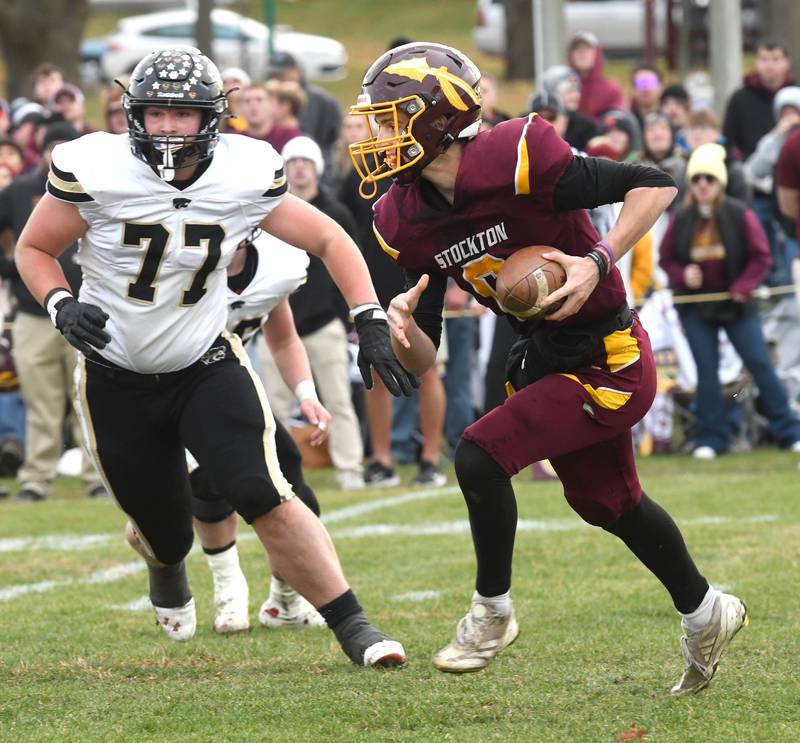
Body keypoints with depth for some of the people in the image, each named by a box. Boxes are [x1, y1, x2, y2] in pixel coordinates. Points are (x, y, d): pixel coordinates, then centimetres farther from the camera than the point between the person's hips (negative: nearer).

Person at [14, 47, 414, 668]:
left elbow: (328, 240, 0)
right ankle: (163, 557, 48)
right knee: (166, 532, 8)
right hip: (118, 378, 0)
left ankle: (353, 627, -11)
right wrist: (61, 306, -22)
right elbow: (33, 249, -3)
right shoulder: (95, 173, -19)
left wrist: (371, 322, -10)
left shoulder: (245, 178, -14)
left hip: (207, 366, 0)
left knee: (268, 500, -19)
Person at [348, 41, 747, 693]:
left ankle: (492, 612, 3)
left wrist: (598, 262, -27)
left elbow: (656, 185, -18)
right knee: (606, 501, 23)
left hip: (610, 362, -9)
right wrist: (403, 328, -21)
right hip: (544, 361, 9)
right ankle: (706, 614, 46)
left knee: (482, 456, -19)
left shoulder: (514, 163, -26)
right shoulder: (409, 223, -3)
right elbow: (424, 360, 1)